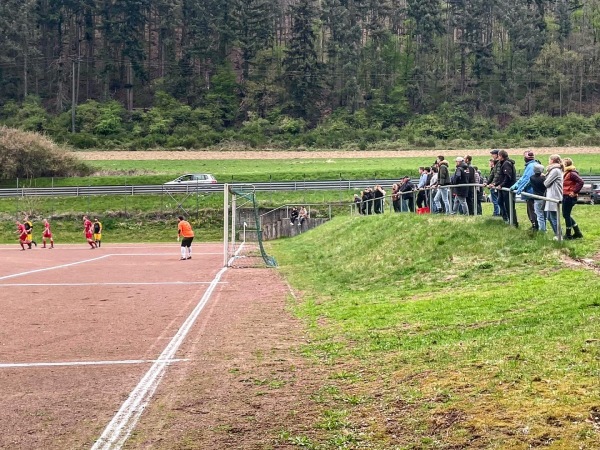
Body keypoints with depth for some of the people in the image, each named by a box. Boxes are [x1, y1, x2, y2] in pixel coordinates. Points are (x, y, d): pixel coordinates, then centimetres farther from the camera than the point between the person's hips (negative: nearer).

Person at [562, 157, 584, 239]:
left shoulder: (572, 173, -16)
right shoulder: (566, 173, 13)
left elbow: (581, 181, -26)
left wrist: (574, 192, -23)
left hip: (569, 197, -10)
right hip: (565, 197, 10)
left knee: (566, 215, -2)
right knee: (566, 215, 15)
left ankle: (568, 234, 9)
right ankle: (577, 232, 22)